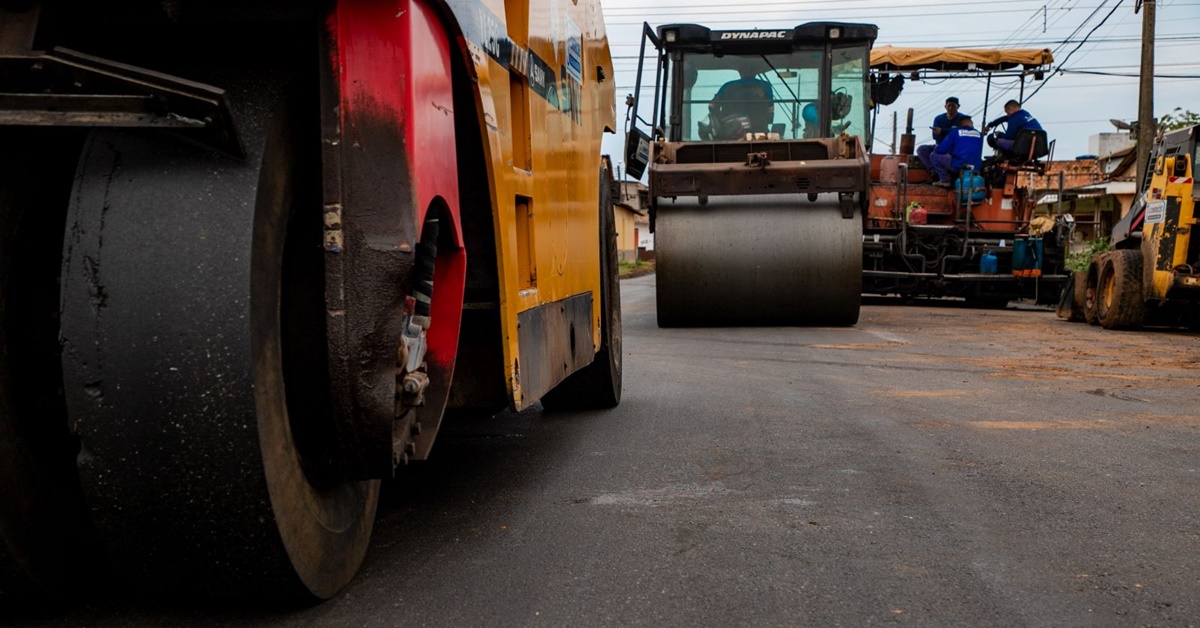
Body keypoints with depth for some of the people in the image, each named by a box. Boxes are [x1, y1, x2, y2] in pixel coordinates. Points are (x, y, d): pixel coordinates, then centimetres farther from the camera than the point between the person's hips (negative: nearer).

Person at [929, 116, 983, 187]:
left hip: (958, 166, -5)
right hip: (976, 169, 5)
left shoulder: (955, 131, 3)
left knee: (934, 156, 12)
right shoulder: (979, 134, 14)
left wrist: (935, 149, 23)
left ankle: (945, 180, 4)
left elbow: (941, 150, -2)